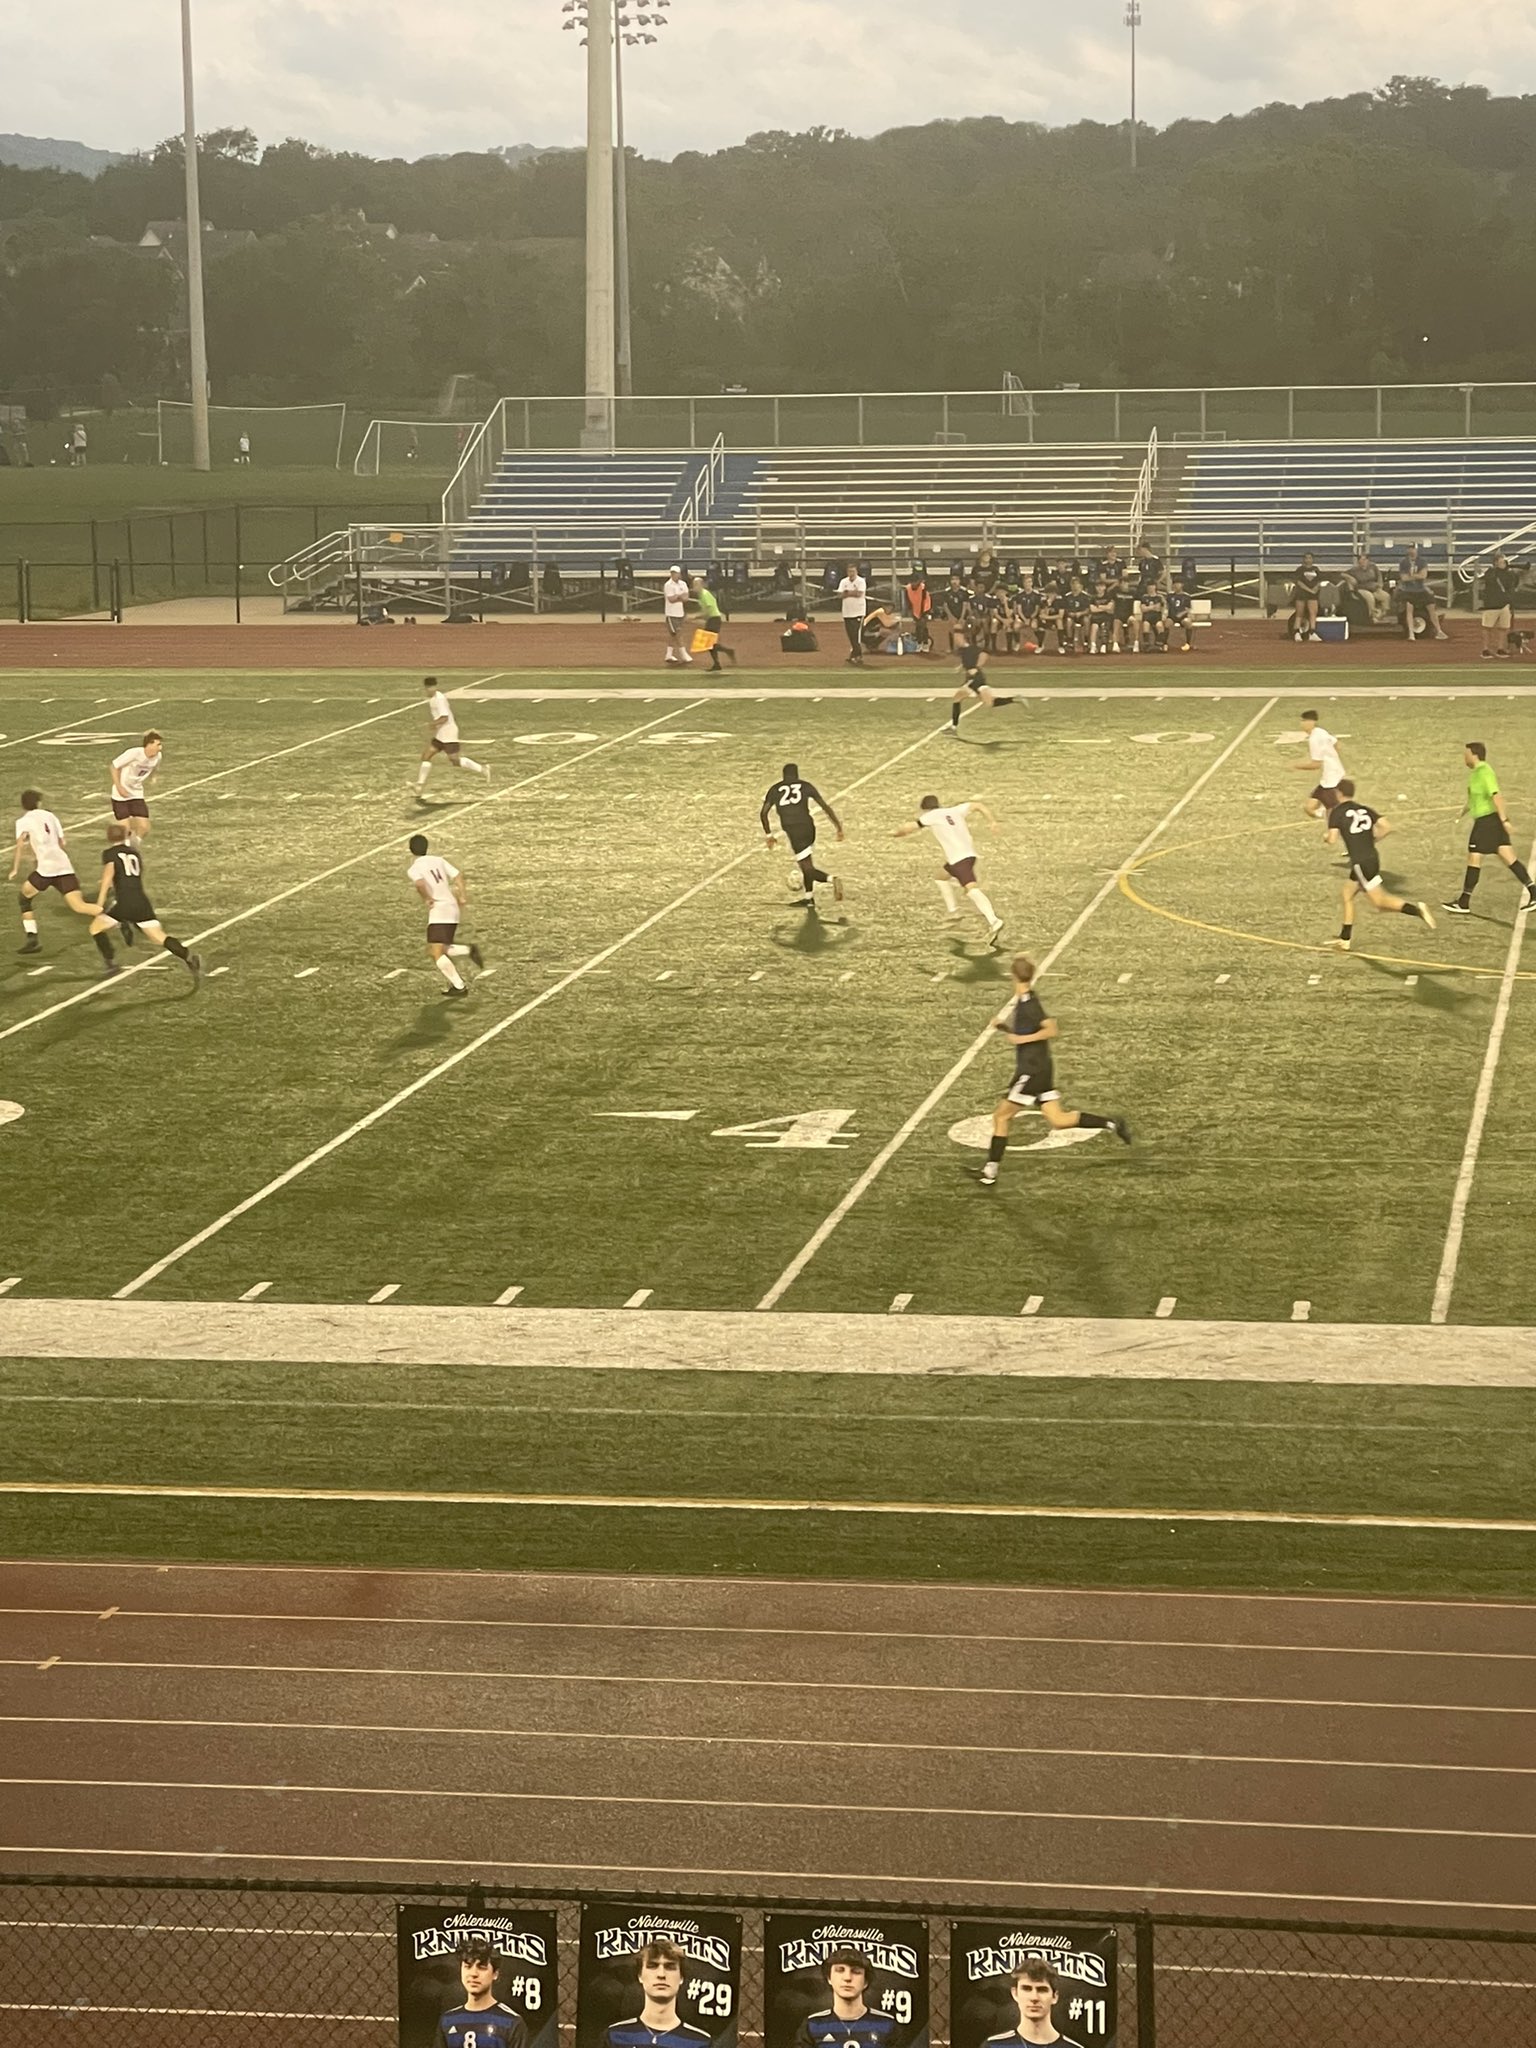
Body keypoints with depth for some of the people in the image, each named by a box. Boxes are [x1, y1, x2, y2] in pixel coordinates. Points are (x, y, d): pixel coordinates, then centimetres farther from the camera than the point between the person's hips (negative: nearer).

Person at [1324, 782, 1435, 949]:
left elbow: (1333, 839, -14)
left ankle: (1416, 910, -24)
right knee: (1347, 894, 20)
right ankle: (1344, 939, 25)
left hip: (1360, 862, -8)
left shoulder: (1337, 812, -4)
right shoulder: (1365, 810, 12)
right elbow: (1386, 827, 1)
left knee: (1379, 901, -7)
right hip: (1373, 858, 8)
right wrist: (1370, 839, 16)